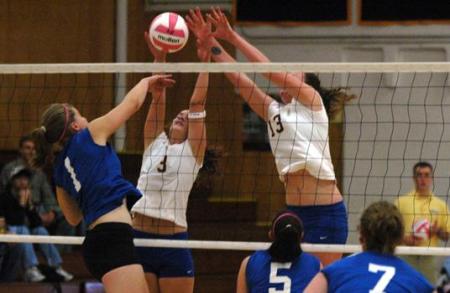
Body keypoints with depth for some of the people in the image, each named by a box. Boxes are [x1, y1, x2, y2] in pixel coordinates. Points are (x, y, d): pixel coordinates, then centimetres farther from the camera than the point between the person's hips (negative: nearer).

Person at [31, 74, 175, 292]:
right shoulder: (91, 135, 2)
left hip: (95, 239, 9)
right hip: (114, 236, -9)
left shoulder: (60, 169, 19)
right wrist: (146, 82, 31)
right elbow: (132, 102, 10)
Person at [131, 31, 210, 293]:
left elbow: (198, 103, -3)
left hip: (173, 243, -4)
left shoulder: (193, 151, 4)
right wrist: (159, 59, -1)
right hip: (139, 239, 4)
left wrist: (204, 61, -7)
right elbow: (158, 98, 7)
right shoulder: (154, 144, 14)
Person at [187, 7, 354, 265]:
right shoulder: (274, 111, 17)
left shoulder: (312, 101, 1)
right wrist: (210, 43, 4)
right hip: (295, 213, 7)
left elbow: (271, 71, -8)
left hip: (326, 213, -7)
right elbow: (240, 79, 11)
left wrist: (233, 36, -6)